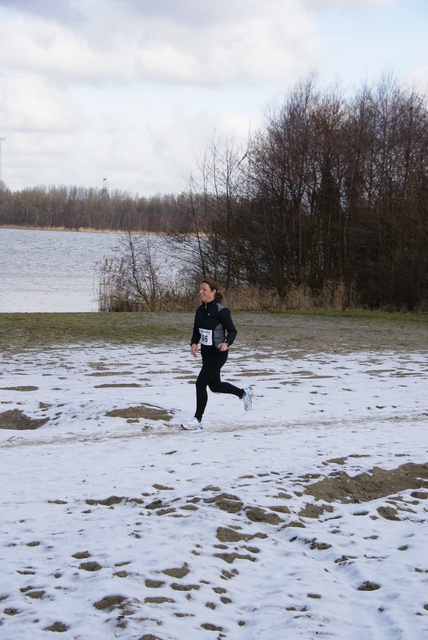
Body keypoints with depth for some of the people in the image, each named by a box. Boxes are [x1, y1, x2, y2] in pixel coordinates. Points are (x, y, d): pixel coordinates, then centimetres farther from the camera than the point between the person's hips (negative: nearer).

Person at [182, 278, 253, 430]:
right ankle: (244, 393, 42)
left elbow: (232, 331, -14)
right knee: (215, 386, 19)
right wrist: (194, 343, -6)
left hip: (218, 353, -8)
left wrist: (227, 343, -33)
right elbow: (196, 330, 13)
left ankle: (197, 420, 2)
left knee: (201, 383, -10)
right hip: (206, 353, 8)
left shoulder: (221, 311, -18)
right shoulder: (200, 310, 3)